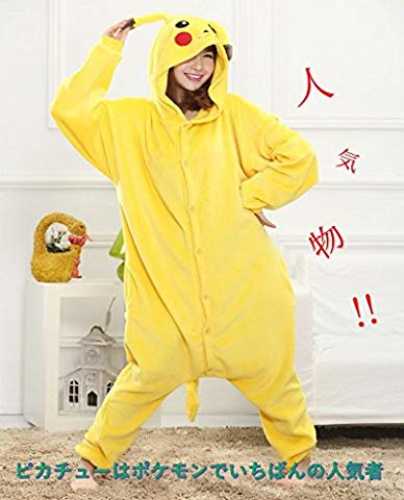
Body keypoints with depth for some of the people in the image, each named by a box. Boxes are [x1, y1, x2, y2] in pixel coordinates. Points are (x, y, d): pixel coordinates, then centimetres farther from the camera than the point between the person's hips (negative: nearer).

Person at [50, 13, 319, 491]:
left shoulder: (236, 114, 3)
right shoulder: (131, 120, 6)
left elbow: (299, 160, 2)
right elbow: (69, 108, -1)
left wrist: (246, 198, -6)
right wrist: (109, 48, 1)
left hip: (244, 285, 1)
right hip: (168, 290, 0)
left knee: (272, 374, 11)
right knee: (151, 374, -1)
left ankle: (300, 456, 36)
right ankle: (93, 457, 24)